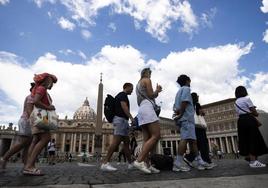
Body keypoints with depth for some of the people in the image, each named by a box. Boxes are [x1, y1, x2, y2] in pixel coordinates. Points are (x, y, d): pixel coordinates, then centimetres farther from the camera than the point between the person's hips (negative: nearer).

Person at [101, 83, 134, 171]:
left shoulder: (120, 96, 27)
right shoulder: (123, 94, -1)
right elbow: (124, 106, -17)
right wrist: (131, 118, -23)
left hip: (122, 121, 11)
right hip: (121, 119, -11)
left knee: (126, 142, 7)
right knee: (116, 141, -18)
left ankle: (130, 164, 10)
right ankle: (105, 163, -20)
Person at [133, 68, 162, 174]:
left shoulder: (138, 84, 30)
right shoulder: (147, 80, 5)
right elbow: (150, 95, -5)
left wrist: (156, 92, 30)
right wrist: (157, 90, 15)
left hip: (141, 109, 9)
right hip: (147, 108, -9)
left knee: (147, 139, 1)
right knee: (156, 136, -16)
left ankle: (146, 164, -7)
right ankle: (139, 160, -25)